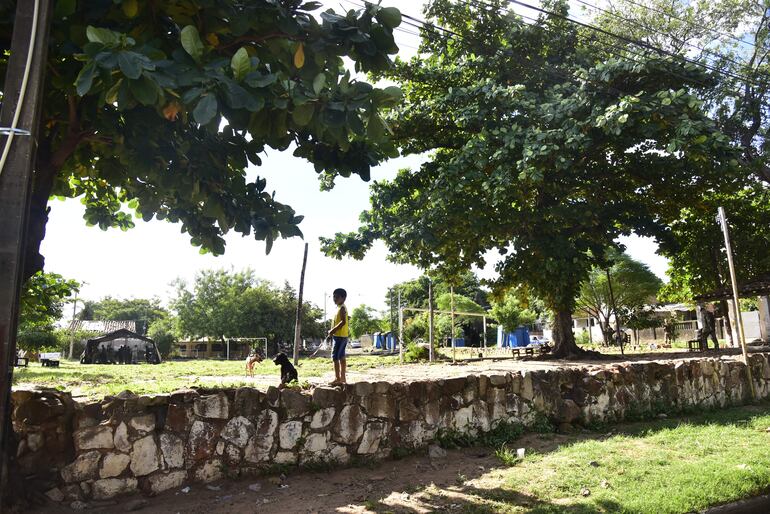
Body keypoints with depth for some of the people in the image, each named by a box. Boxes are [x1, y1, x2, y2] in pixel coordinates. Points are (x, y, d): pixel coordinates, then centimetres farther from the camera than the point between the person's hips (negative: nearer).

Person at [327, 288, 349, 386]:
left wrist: (333, 331, -22)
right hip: (342, 336, 10)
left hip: (340, 336, -10)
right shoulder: (340, 308, 17)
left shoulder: (341, 308, -13)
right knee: (341, 357, 13)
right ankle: (342, 377, 19)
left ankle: (337, 379, -9)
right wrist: (331, 331, 14)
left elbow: (343, 322, -24)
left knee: (335, 357, -9)